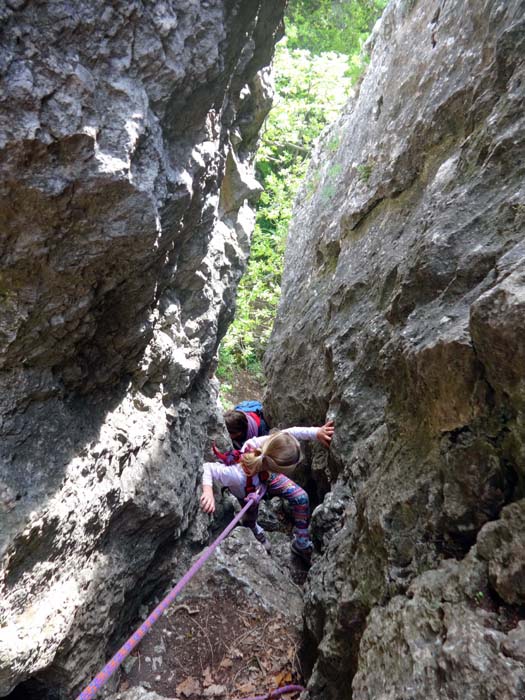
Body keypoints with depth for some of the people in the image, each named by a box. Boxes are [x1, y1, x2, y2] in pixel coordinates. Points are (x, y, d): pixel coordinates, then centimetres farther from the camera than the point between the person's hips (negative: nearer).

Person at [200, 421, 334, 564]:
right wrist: (208, 492, -58)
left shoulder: (263, 444, -44)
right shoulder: (238, 475, -51)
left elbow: (290, 432, -33)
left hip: (265, 476, 3)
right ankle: (253, 528, 63)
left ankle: (302, 545, 20)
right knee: (250, 520, 20)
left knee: (301, 497, -4)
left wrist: (317, 433, -45)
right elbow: (207, 467, -42)